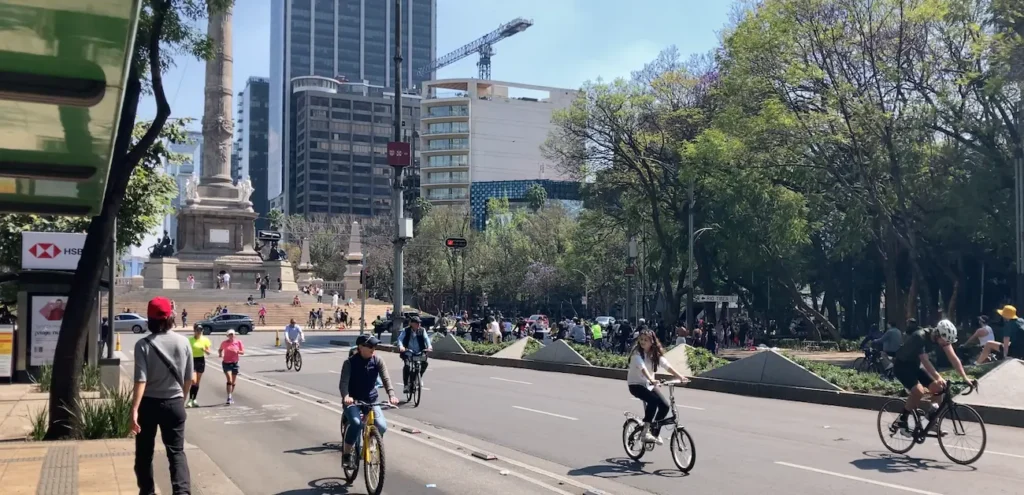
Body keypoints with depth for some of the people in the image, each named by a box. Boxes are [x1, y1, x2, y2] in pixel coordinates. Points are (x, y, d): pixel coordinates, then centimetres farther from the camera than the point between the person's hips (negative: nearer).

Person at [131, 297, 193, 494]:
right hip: (174, 403, 2)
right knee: (176, 451, 4)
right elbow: (189, 378, 4)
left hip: (149, 404, -1)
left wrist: (134, 409, -22)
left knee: (144, 451, 16)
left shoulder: (144, 344, -11)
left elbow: (141, 380, -20)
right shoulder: (183, 342, -3)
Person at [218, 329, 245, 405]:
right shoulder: (224, 343, -2)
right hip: (226, 363, -2)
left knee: (233, 382, 11)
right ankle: (229, 397, -17)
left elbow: (243, 352, 2)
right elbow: (220, 350, 16)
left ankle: (231, 397, 28)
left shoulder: (238, 342, 0)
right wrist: (220, 354, -5)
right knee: (229, 380, -17)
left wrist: (237, 351, -16)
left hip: (234, 363, 2)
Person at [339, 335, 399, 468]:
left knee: (382, 426, -19)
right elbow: (343, 382, -21)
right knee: (356, 423, -32)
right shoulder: (350, 362, -12)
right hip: (352, 400, -3)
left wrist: (391, 394, -32)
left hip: (371, 400, 3)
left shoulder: (378, 360, -5)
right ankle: (346, 454, -13)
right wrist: (346, 396, -42)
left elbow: (386, 379, -14)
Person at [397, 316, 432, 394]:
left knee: (425, 363, -21)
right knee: (406, 365, -25)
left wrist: (429, 346, -31)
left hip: (419, 352, 2)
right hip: (408, 352, -2)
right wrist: (401, 346, -34)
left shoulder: (422, 330, 2)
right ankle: (405, 385, -12)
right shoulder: (406, 330, -3)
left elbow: (426, 338, -11)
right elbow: (400, 338, -14)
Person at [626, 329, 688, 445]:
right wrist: (651, 379, -50)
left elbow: (667, 365, -13)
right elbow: (642, 367, -34)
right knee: (653, 400, -30)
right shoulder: (637, 353, -17)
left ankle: (654, 432, 9)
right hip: (635, 384, -6)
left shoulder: (656, 353, -1)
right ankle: (646, 431, -20)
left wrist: (680, 376, -27)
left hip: (649, 384, 6)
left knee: (664, 405, -10)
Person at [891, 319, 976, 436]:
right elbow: (925, 361, -39)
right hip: (901, 365, -8)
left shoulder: (942, 338, -11)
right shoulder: (920, 337, -32)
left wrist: (965, 377, -23)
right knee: (919, 391, -26)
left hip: (915, 365, 8)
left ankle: (932, 420, 9)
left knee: (938, 388, -5)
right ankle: (902, 420, -10)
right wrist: (938, 377, -51)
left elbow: (953, 357, -14)